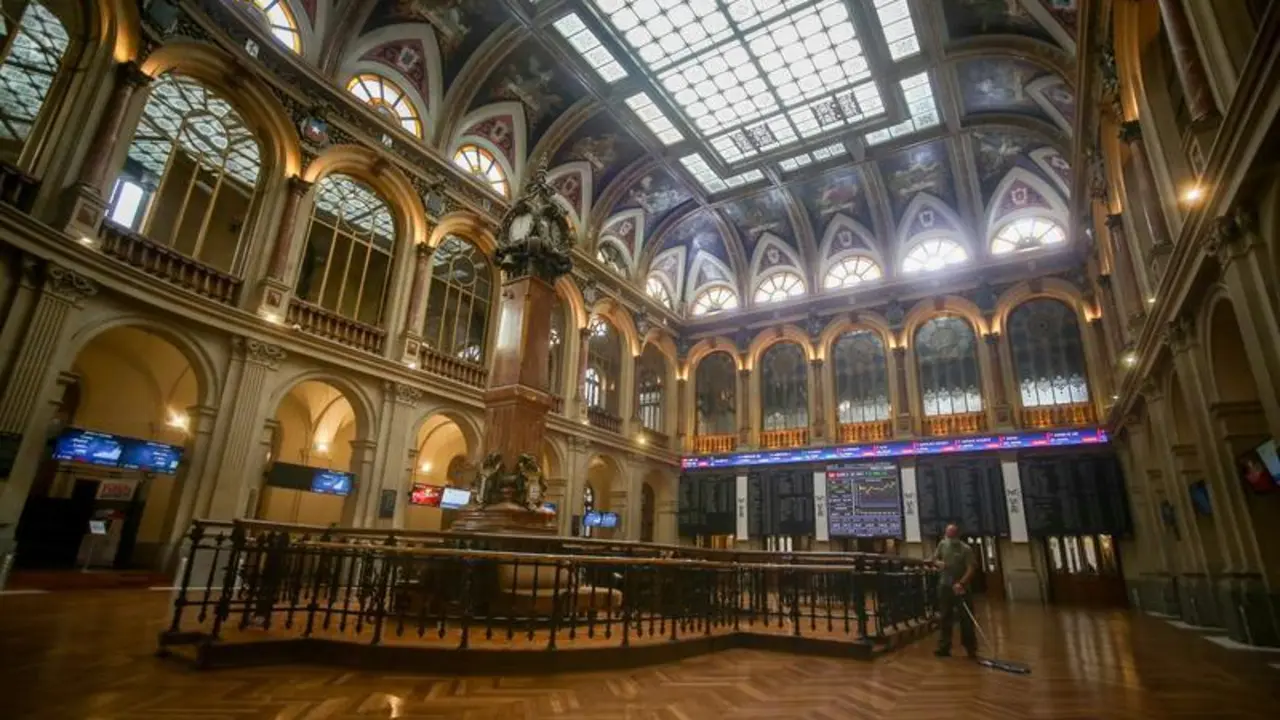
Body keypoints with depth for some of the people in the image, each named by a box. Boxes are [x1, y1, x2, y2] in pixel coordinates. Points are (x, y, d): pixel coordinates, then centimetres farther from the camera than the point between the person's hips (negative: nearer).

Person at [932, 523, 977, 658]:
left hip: (961, 587, -4)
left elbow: (971, 568, -16)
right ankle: (944, 647, 16)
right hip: (945, 586, 4)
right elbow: (934, 559, 14)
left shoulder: (966, 549, -10)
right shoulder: (942, 544, 5)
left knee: (966, 619, 0)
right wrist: (939, 563, -10)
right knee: (945, 618, 9)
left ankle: (971, 648, 12)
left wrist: (961, 583, -26)